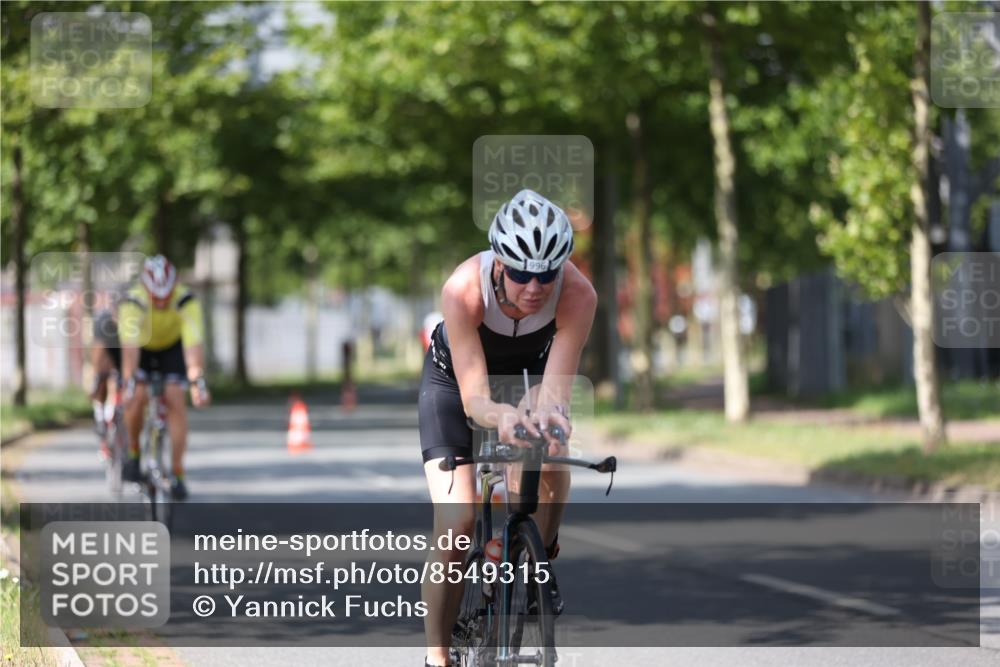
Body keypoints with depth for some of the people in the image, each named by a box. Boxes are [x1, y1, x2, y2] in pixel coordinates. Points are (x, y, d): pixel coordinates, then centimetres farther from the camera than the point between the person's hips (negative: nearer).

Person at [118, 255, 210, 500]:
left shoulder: (186, 301, -33)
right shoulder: (132, 303, -35)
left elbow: (193, 343, -40)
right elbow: (129, 346, -43)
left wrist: (198, 383, -50)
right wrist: (130, 384, -52)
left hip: (172, 347, 1)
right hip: (141, 348, 0)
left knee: (175, 400, -17)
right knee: (136, 397, -23)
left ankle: (177, 474, -12)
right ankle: (133, 453, 2)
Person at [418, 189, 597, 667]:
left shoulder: (578, 294, -34)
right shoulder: (464, 289, -39)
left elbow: (555, 386, -40)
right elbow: (473, 397, -40)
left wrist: (549, 412, -63)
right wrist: (500, 416, -63)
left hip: (528, 372, 2)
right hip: (455, 378, -2)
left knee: (553, 473, -29)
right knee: (456, 525, -15)